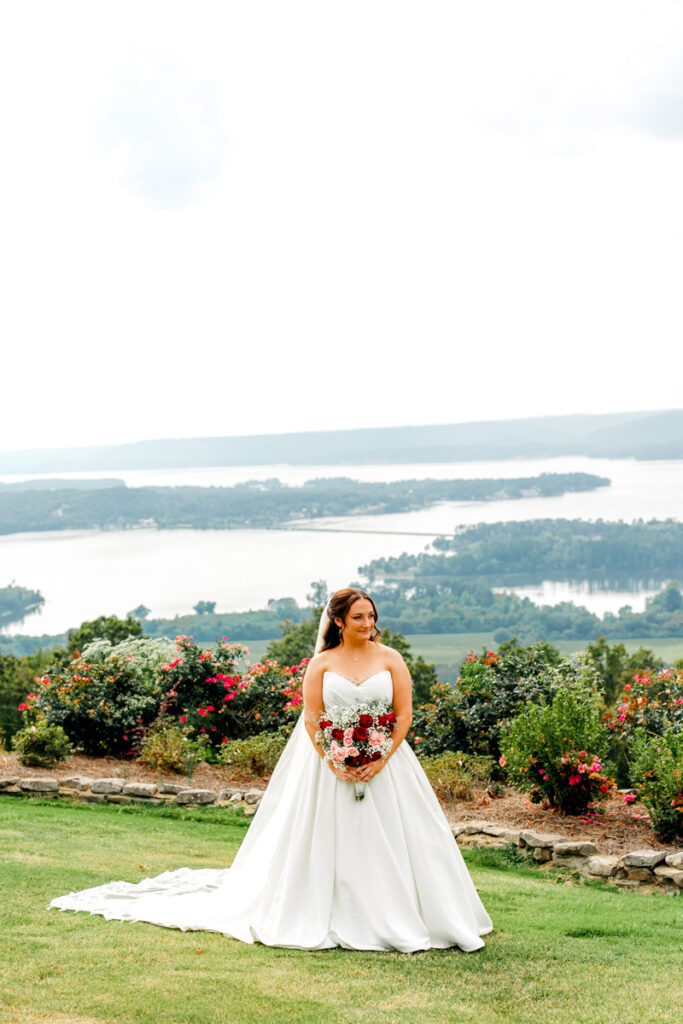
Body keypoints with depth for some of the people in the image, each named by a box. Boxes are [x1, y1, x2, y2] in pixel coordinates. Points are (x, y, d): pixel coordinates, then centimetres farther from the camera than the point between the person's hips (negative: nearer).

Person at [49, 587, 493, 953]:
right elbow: (312, 720, -1)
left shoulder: (391, 659, 3)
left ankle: (396, 920, 11)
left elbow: (404, 715, 0)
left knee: (389, 841, 0)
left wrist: (380, 760, -11)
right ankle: (337, 920, 12)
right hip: (331, 764, 0)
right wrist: (335, 765, -13)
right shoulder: (321, 662, 3)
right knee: (329, 843, 2)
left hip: (384, 764, 0)